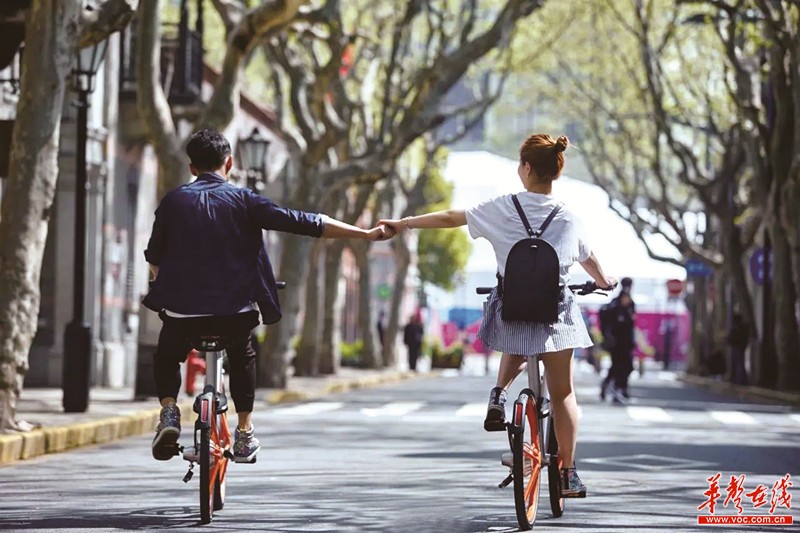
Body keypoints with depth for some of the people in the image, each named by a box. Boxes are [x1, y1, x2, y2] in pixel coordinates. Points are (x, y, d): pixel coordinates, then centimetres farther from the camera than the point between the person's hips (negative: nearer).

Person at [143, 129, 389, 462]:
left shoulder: (174, 201, 4)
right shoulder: (242, 200, 0)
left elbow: (154, 257, 9)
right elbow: (302, 223, -5)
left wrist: (166, 288, 31)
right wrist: (366, 234, -2)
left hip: (182, 307, 0)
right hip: (236, 309, 0)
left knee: (166, 358, 27)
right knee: (242, 358, 29)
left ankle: (169, 411, 2)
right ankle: (245, 435, 24)